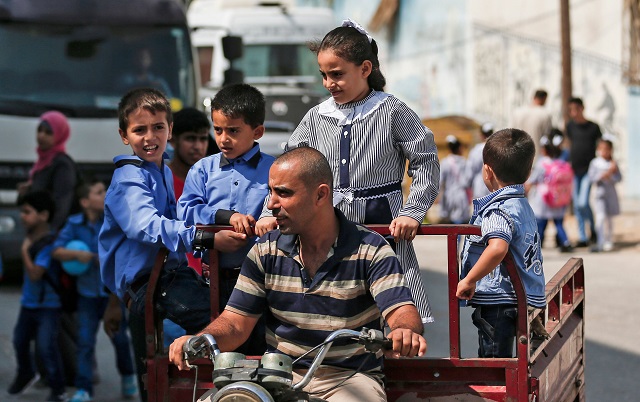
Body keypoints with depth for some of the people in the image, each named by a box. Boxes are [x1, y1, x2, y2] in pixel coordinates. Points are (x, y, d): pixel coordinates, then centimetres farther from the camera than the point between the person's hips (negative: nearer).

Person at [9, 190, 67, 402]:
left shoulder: (49, 243, -24)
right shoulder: (31, 236, 1)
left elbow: (35, 274, -27)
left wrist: (24, 251, -19)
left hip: (47, 305, -9)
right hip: (28, 302, 9)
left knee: (46, 346, -12)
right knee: (20, 341, 21)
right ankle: (26, 375, 47)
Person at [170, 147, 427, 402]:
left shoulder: (371, 251, -5)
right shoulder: (266, 251, 5)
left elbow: (401, 310, -17)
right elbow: (235, 322, 3)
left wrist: (405, 332, -43)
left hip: (348, 378, -3)